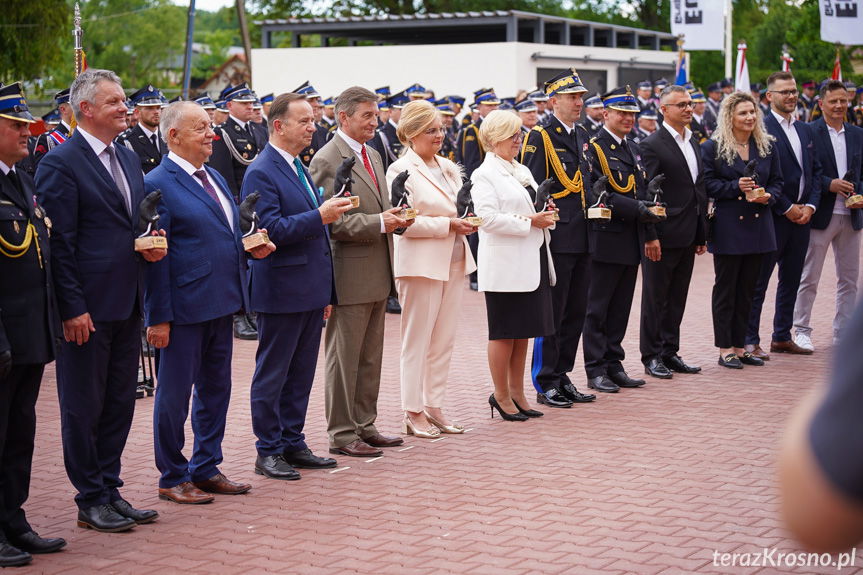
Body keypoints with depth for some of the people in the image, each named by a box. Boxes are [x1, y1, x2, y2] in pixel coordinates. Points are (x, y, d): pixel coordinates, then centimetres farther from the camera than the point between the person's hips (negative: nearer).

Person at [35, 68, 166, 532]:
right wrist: (73, 308, -17)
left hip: (127, 304, 8)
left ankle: (110, 490, 25)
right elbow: (59, 244, -14)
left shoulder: (128, 158, 13)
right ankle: (91, 501, 14)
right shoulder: (60, 164, -11)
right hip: (88, 309, -8)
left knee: (120, 402, 14)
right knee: (84, 407, 4)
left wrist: (152, 245, 1)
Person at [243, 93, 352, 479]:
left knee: (301, 373, 13)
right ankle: (268, 452, 9)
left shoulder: (300, 169, 16)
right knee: (272, 374, 1)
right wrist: (320, 216, -26)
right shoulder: (261, 173, -12)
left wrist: (326, 291, 20)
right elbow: (269, 229, -22)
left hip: (311, 292, 9)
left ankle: (293, 444, 22)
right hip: (281, 291, -9)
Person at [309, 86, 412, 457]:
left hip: (377, 274, 9)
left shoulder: (373, 156, 16)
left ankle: (364, 426, 24)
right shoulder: (327, 160, -12)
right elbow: (331, 221, -18)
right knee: (344, 357, 0)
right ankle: (342, 434, 8)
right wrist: (379, 223, -21)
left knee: (370, 357, 15)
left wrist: (396, 218, 2)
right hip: (350, 276, -9)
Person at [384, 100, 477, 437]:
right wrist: (447, 224, -18)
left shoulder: (448, 168, 14)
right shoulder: (401, 171, -8)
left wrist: (467, 222, -1)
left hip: (453, 261, 7)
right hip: (421, 264, -7)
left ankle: (434, 407, 19)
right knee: (417, 341, 1)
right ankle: (413, 413, 8)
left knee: (444, 340, 10)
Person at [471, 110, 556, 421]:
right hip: (505, 264, -8)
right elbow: (488, 218, -19)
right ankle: (501, 396, 9)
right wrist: (529, 221, -18)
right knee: (504, 332, 0)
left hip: (532, 261, 8)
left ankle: (517, 393, 19)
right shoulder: (484, 175, -8)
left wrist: (546, 212, 5)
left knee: (524, 331, 11)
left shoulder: (523, 171, 18)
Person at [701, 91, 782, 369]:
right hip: (727, 227, -4)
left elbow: (777, 181, 13)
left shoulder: (767, 146, 9)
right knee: (725, 288, 1)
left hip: (758, 226, 5)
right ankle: (725, 349, 7)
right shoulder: (712, 147, -4)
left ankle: (739, 347, 17)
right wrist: (736, 187, -18)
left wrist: (768, 196, -7)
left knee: (747, 289, 9)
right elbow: (707, 184, -7)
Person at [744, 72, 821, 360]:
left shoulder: (805, 130, 14)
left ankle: (782, 337, 21)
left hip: (801, 217, 7)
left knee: (791, 280, 12)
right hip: (772, 216, -7)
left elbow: (815, 171, 15)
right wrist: (787, 209, -14)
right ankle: (750, 341, 2)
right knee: (759, 281, -2)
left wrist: (810, 205, 0)